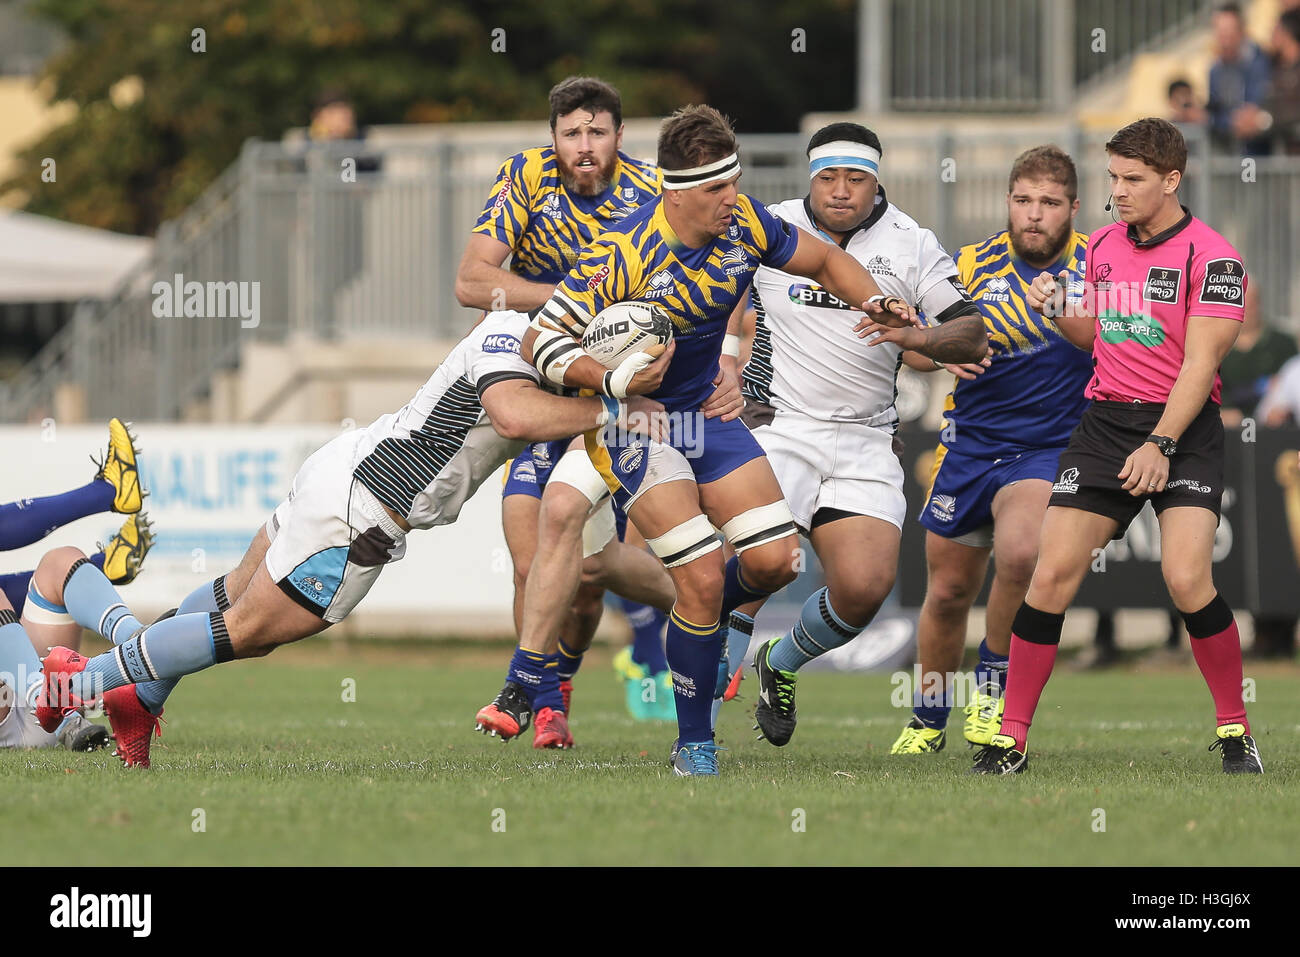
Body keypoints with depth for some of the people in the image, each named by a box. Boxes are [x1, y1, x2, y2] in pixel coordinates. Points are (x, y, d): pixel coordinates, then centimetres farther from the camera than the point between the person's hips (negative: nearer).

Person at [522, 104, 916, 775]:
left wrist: (875, 303, -9)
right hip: (634, 422, -6)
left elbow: (825, 261, 9)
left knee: (774, 561, -6)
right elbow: (541, 341, -22)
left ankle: (694, 625, 28)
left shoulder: (743, 223, -9)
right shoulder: (621, 256, -26)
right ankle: (693, 743, 0)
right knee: (702, 578, -17)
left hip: (709, 412, 6)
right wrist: (615, 379, -37)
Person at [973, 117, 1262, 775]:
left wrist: (1160, 444, -23)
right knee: (1052, 573, -6)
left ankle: (1235, 732, -3)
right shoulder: (1103, 245, 12)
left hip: (1183, 430, -5)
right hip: (1104, 423, 5)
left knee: (1187, 579, -20)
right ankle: (1010, 738, 1)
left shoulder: (1212, 257, -8)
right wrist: (1057, 311, 5)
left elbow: (1199, 364, -14)